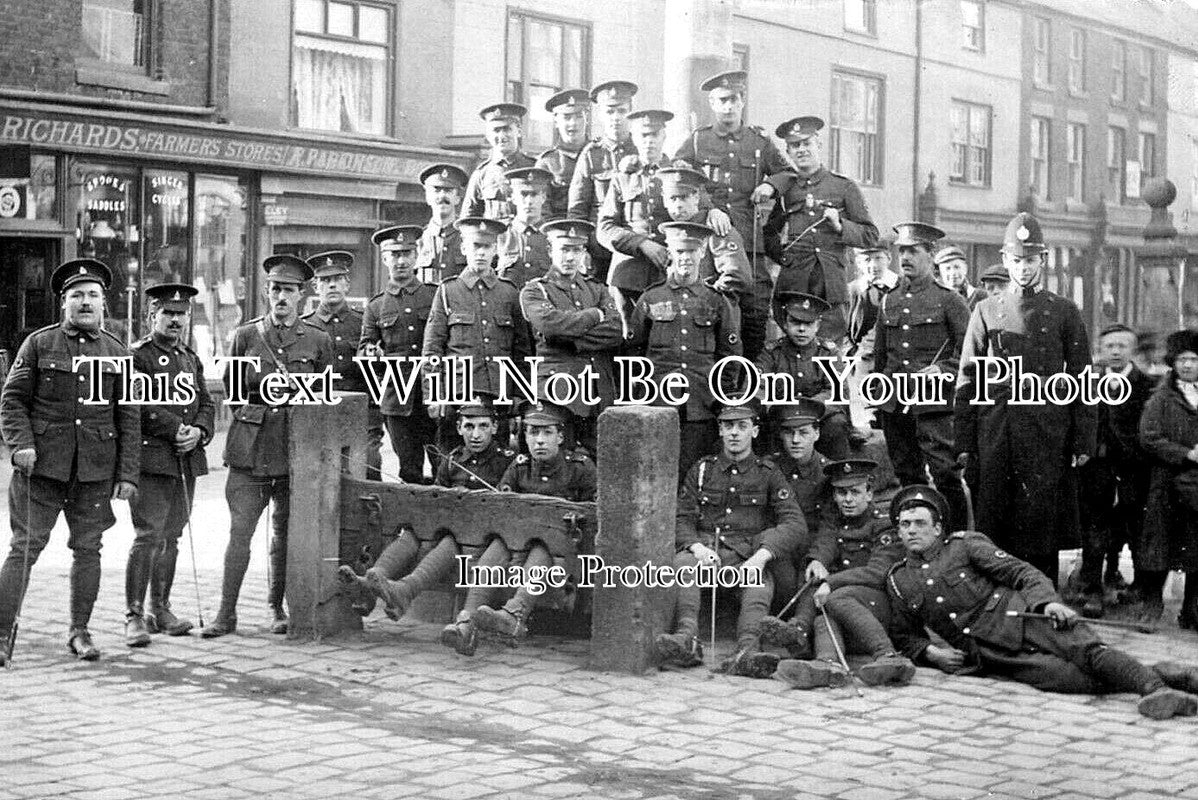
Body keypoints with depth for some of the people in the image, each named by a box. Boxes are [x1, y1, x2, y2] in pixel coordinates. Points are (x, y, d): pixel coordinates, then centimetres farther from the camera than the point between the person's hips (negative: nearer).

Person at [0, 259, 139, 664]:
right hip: (42, 464, -2)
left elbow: (129, 418, 8)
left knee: (87, 549, 6)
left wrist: (127, 474, 2)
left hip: (96, 470, 2)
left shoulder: (116, 353, 8)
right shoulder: (38, 343, 3)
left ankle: (80, 631, 19)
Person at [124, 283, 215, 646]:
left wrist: (198, 431, -4)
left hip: (187, 461, 7)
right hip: (151, 459, -7)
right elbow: (138, 405, -13)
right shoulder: (137, 357, -3)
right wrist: (175, 429, -16)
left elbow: (206, 403, 15)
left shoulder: (191, 359, 20)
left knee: (171, 537, 11)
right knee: (148, 537, -11)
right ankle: (134, 616, -8)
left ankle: (160, 609, 19)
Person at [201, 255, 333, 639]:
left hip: (297, 448, 1)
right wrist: (253, 415, 7)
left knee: (286, 531, 7)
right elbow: (231, 389, 15)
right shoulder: (245, 336, 7)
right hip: (250, 447, 0)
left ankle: (277, 607, 20)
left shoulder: (318, 340, 7)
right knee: (240, 529, -5)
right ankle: (226, 613, 0)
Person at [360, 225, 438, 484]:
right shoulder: (376, 306, 11)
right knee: (409, 472, 2)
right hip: (397, 401, 1)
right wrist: (371, 354, -14)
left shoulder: (436, 295, 8)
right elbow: (363, 349, 10)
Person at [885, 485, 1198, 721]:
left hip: (1017, 615, 0)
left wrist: (1047, 602, -18)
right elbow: (905, 637, 24)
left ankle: (1154, 685, -43)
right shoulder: (897, 581, 15)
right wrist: (930, 652, 2)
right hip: (988, 652, 0)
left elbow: (1022, 572, 2)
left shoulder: (966, 544, 8)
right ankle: (1158, 675, -31)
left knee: (1087, 650, -29)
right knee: (1060, 676, -27)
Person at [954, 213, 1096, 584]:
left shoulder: (1064, 312, 8)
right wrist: (963, 442, 2)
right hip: (995, 436, 1)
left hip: (1048, 434, -1)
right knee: (992, 523, 0)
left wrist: (1083, 442, -1)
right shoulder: (986, 310, 11)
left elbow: (1082, 381, 6)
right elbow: (967, 380, 9)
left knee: (1043, 521, -1)